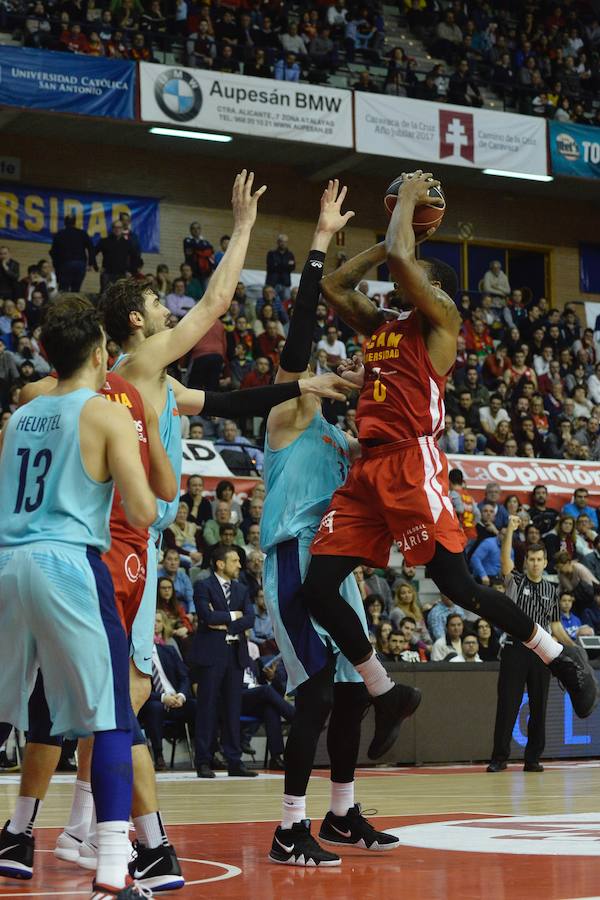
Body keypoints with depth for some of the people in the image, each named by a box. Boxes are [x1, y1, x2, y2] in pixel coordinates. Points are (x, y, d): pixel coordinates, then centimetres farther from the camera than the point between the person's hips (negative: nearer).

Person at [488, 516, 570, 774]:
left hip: (541, 653, 3)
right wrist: (510, 530, -25)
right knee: (507, 704, -4)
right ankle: (499, 757, 0)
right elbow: (505, 559, -14)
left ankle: (533, 758, 11)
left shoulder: (552, 590, 13)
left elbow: (555, 625, 18)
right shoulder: (516, 582, 4)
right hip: (515, 649, -3)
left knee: (539, 707, 4)